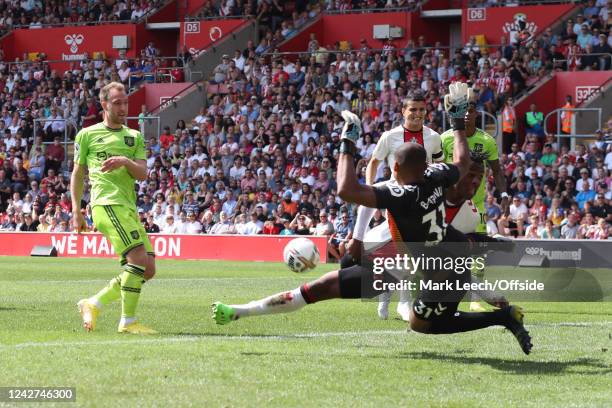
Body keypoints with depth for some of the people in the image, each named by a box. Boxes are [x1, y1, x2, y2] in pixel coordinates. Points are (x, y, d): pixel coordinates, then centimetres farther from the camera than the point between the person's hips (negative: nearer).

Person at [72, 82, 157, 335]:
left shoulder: (134, 137, 21)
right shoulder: (87, 135, 10)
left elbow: (142, 174, 9)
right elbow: (77, 174, 15)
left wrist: (126, 161, -12)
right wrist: (76, 210, 7)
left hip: (129, 207, 6)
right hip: (107, 203, -6)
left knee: (147, 270, 0)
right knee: (139, 257, -21)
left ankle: (93, 304, 12)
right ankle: (127, 321, -15)